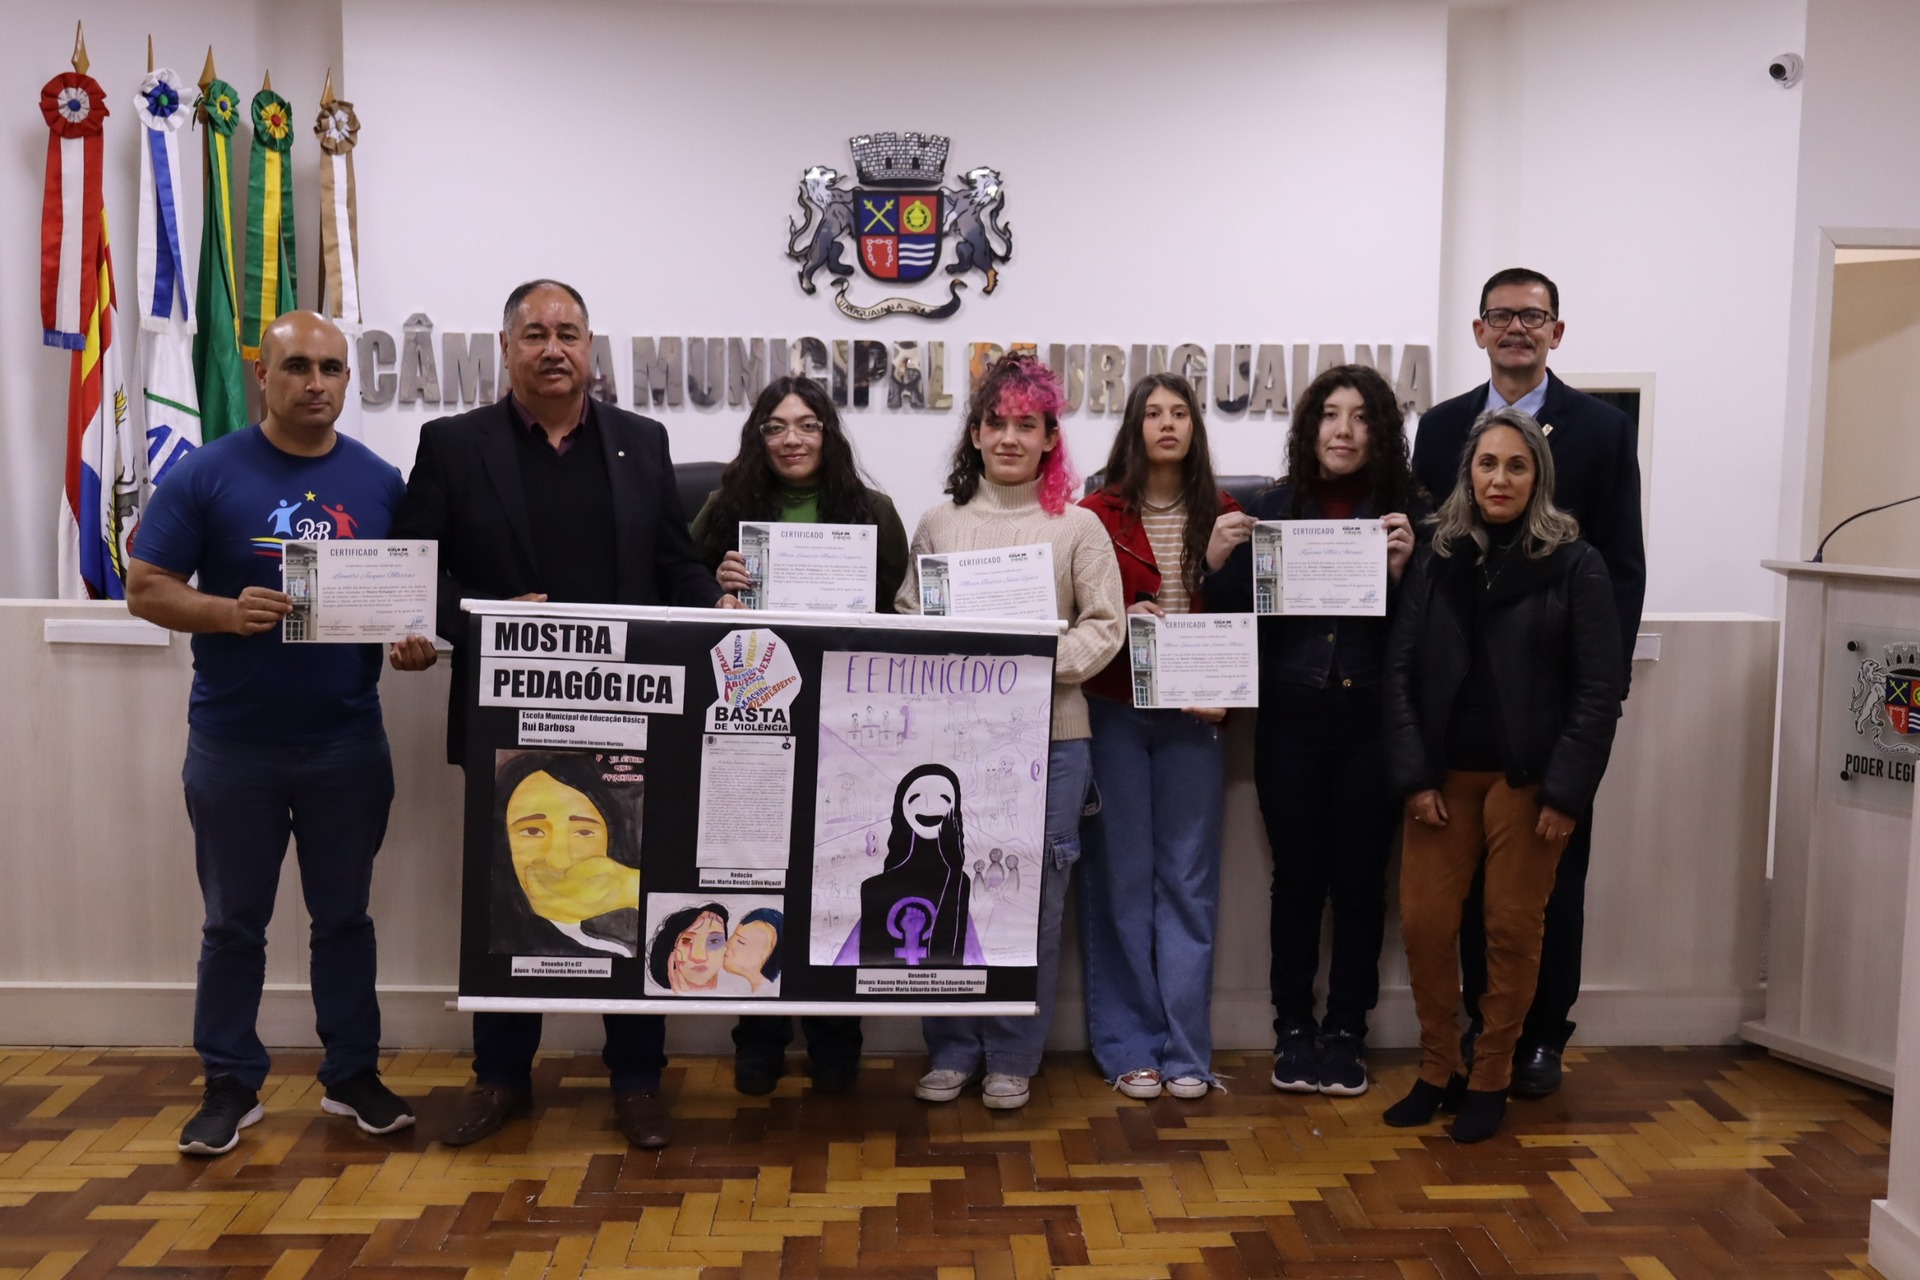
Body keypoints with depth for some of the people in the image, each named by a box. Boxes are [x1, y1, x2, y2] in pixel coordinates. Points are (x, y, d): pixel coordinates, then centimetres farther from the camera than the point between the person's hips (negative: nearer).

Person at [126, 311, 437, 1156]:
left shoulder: (381, 482, 4)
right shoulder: (206, 475, -3)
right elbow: (145, 588, -4)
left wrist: (416, 642, -13)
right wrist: (227, 613, -22)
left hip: (348, 740, 2)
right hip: (232, 743, -1)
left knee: (344, 917, 12)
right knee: (234, 923, 10)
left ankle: (352, 1076, 25)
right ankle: (231, 1085, 24)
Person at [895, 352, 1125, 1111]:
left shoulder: (1078, 528, 3)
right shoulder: (940, 523, 9)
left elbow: (1105, 627, 0)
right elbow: (906, 616, 8)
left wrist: (1041, 662, -15)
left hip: (1048, 735, -1)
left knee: (1033, 897, 4)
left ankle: (1012, 1057, 19)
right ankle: (952, 1049, 22)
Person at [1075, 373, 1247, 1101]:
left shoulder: (1221, 515, 9)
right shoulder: (1098, 513, 1)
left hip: (1193, 718, 2)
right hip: (1113, 713, -2)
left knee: (1189, 878, 5)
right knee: (1121, 876, 3)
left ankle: (1185, 1048, 14)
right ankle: (1127, 1046, 13)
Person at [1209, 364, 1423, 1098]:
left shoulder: (1408, 512, 2)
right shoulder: (1273, 508, 5)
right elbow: (1236, 612, 4)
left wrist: (1401, 569, -18)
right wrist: (1224, 557, -13)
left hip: (1373, 725, -1)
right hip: (1290, 725, 1)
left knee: (1360, 879, 8)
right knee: (1297, 877, 8)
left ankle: (1346, 1030, 22)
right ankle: (1293, 1029, 21)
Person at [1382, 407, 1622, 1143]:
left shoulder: (1574, 565, -2)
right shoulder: (1437, 560, 6)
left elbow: (1598, 689, -5)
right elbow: (1401, 669, 4)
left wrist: (1566, 792, -11)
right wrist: (1414, 776, -5)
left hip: (1527, 779, -2)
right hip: (1445, 776, 3)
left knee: (1512, 929, 4)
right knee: (1423, 923, 1)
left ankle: (1490, 1079, 20)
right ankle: (1437, 1069, 19)